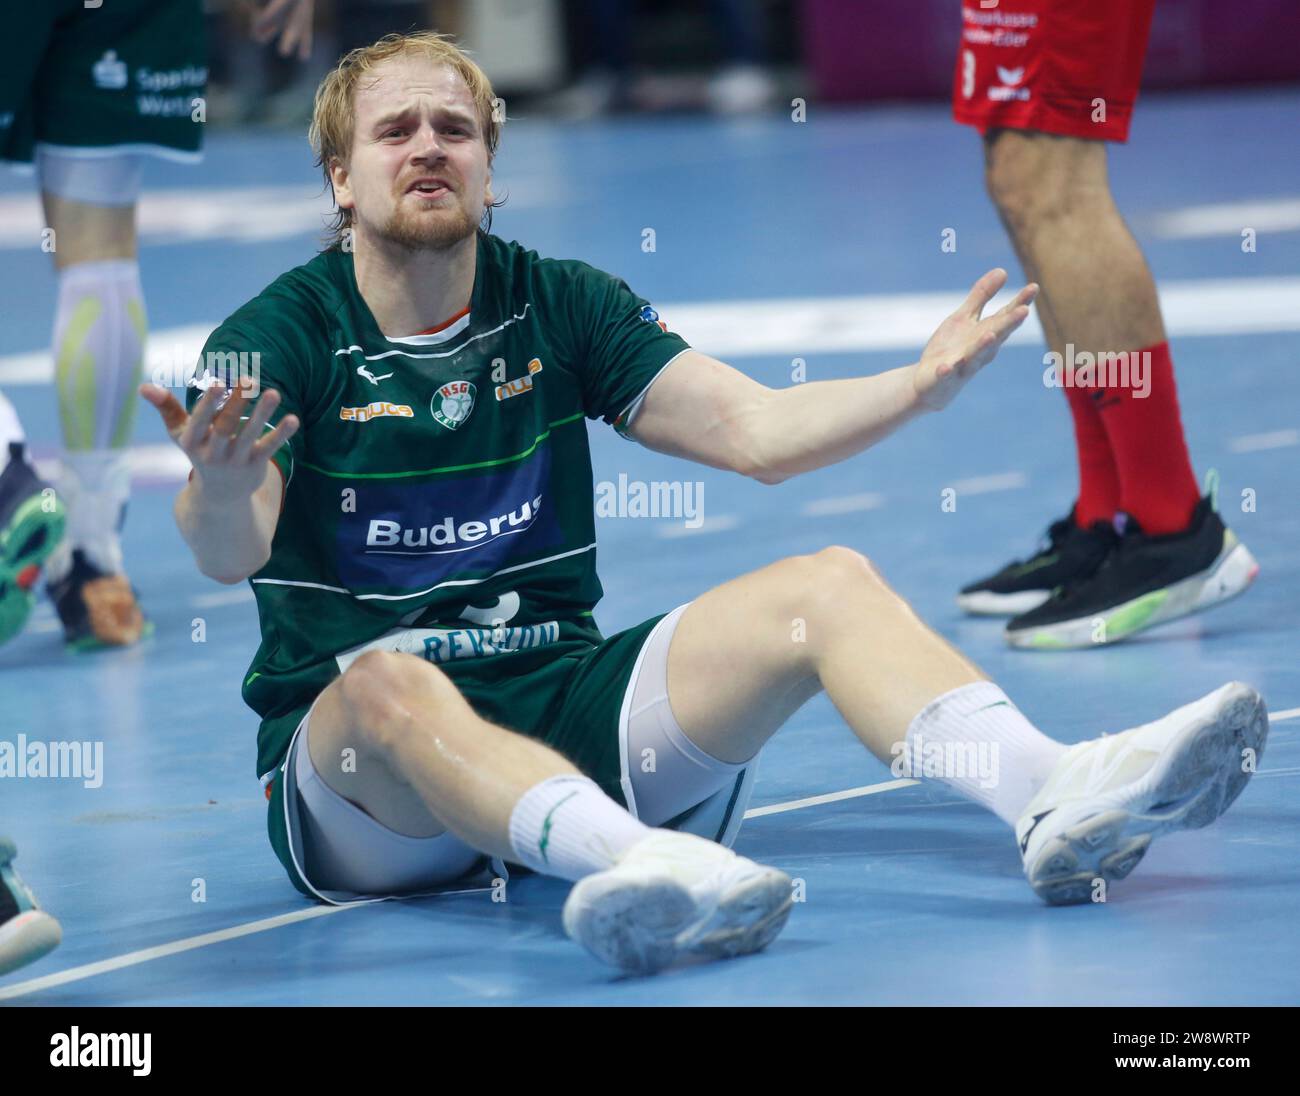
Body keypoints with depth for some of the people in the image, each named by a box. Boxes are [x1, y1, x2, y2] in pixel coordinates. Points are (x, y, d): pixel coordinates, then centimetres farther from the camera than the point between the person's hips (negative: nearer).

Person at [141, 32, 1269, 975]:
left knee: (829, 584, -14)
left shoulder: (560, 305, 9)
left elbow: (757, 430, 3)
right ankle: (631, 860, -69)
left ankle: (1054, 796, -40)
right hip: (351, 753, -4)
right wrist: (222, 485, -45)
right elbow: (228, 554, -20)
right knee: (390, 681, -39)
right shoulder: (279, 334, -4)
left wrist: (922, 382, -13)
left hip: (561, 700, 4)